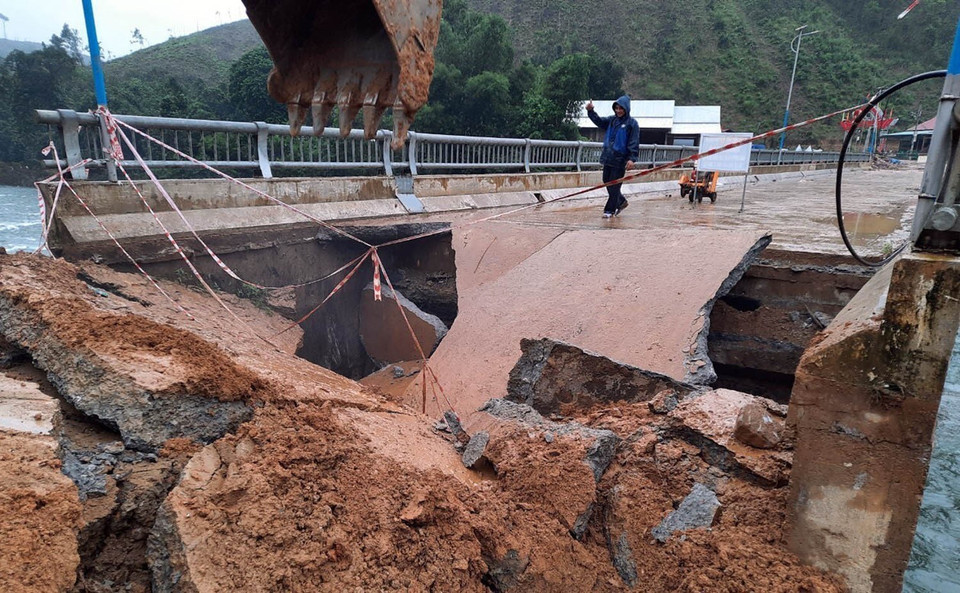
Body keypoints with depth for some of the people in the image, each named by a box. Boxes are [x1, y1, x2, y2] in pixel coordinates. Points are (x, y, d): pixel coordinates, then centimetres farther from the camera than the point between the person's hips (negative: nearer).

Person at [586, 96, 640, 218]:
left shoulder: (632, 123, -6)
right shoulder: (612, 120, 11)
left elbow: (634, 142, -10)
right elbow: (599, 121, 8)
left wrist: (632, 158, -19)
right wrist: (590, 111, -8)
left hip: (620, 159, -7)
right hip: (608, 157, 7)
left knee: (614, 185, -3)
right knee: (607, 181, 13)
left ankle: (609, 210, 6)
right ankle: (621, 201, 32)